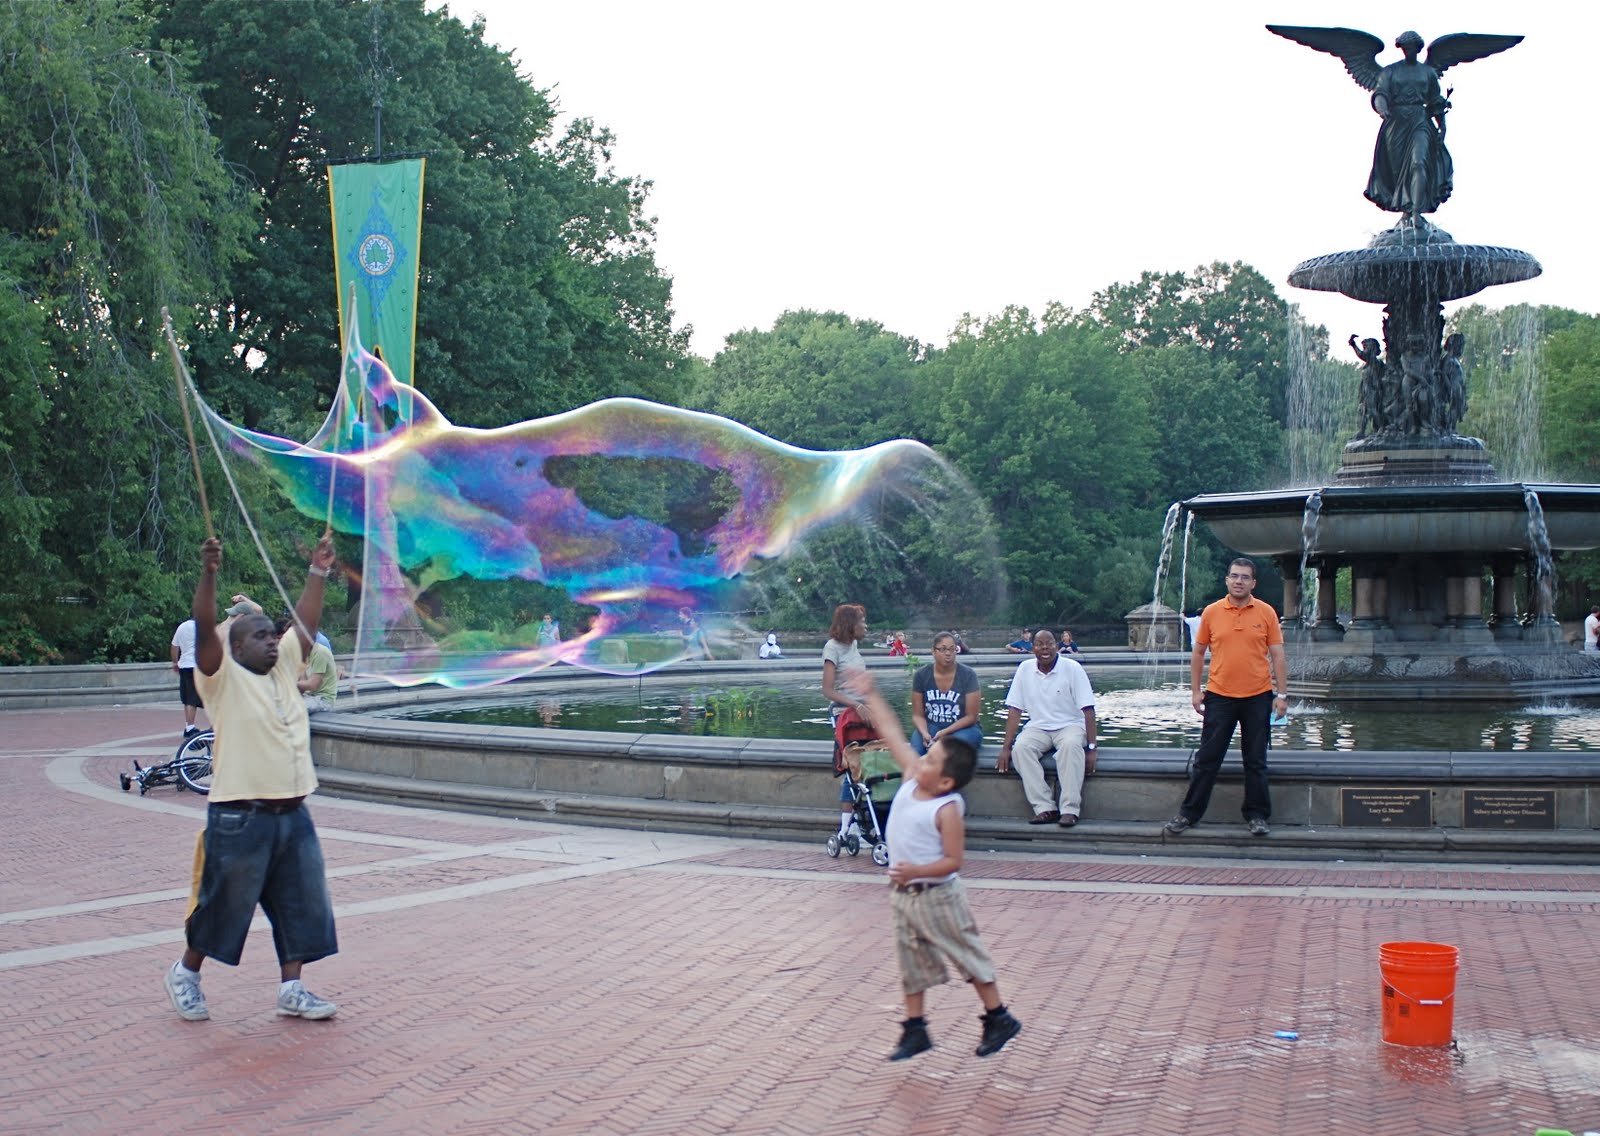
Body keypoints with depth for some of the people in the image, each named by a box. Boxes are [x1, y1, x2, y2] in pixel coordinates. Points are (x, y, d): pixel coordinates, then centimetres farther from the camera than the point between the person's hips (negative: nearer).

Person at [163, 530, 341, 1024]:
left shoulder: (284, 668, 12)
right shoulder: (223, 678, -6)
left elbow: (305, 623, 11)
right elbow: (205, 628, -19)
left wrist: (318, 572, 4)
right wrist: (208, 573, -31)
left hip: (292, 814, 6)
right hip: (241, 817, -6)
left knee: (302, 905, 7)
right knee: (222, 905, 6)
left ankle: (291, 988, 15)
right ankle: (186, 972, 27)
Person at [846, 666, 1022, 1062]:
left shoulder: (947, 809, -23)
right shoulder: (911, 778, -3)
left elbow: (954, 860, -23)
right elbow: (892, 733, 2)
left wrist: (917, 871, -33)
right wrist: (870, 696, 5)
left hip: (936, 896, -8)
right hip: (905, 895, 8)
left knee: (967, 953, 7)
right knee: (913, 962, 14)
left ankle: (999, 1019, 21)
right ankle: (915, 1031, 23)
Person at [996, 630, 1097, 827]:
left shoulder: (1072, 668, -8)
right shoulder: (1025, 669, 0)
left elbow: (1088, 709, -9)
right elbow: (1014, 709, 1)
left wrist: (1091, 747, -17)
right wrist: (1006, 747, -5)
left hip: (1070, 725, -3)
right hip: (1038, 727, 3)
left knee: (1071, 745, -36)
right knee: (1021, 747, -29)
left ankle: (1070, 810, -35)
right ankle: (1045, 808, -30)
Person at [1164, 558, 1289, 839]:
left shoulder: (1266, 613, 1)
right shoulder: (1212, 612, 2)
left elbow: (1277, 656, 2)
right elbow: (1198, 652, 9)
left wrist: (1281, 694, -3)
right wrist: (1195, 691, 5)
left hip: (1257, 697, 0)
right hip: (1220, 696, 0)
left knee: (1256, 761, 8)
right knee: (1207, 759, 3)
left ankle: (1257, 815, 17)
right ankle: (1189, 814, 10)